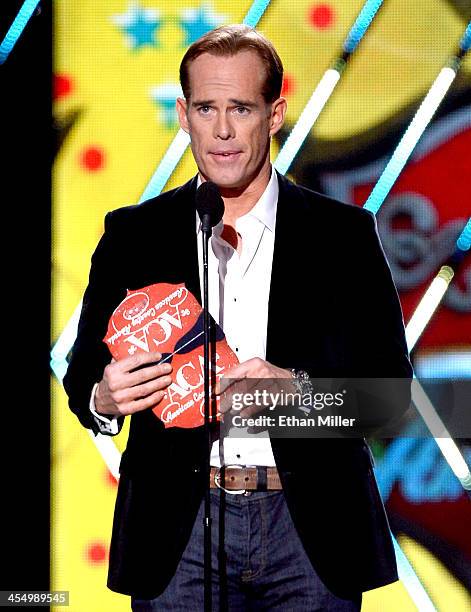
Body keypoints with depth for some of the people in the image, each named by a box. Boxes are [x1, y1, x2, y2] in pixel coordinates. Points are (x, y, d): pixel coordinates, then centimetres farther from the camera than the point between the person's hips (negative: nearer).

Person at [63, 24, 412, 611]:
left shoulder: (343, 234, 3)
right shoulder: (132, 235, 7)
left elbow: (390, 383, 0)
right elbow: (83, 373, 8)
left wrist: (297, 388, -19)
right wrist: (103, 398, -16)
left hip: (311, 533, 0)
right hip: (179, 530, 1)